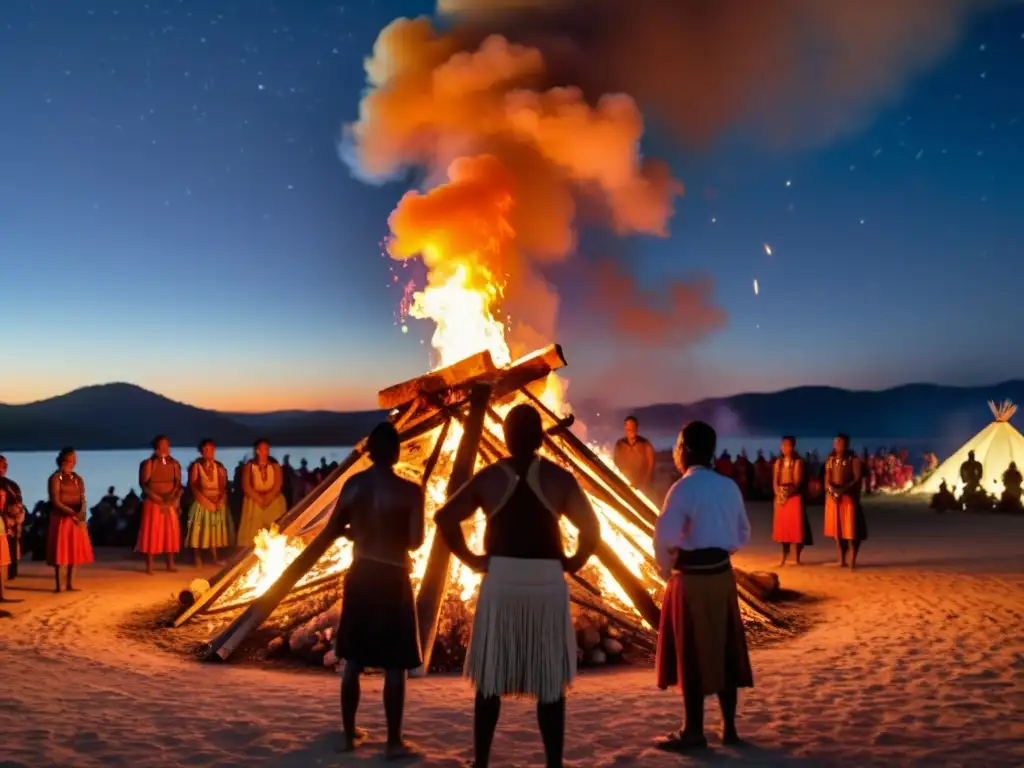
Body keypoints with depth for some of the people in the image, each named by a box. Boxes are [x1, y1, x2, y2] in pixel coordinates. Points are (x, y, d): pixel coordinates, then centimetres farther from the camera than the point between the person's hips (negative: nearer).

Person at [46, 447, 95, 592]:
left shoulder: (78, 479, 10)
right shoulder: (55, 478, -5)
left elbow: (82, 499, 2)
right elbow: (56, 501, -13)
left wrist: (81, 513, -19)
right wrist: (72, 513, -22)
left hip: (76, 519, 5)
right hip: (60, 518, -5)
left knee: (75, 551, 4)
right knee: (60, 551, -5)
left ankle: (70, 584, 10)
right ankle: (58, 585, 0)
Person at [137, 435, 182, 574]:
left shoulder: (174, 464, 7)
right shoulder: (148, 464, -5)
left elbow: (178, 484, 7)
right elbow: (144, 485, -8)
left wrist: (175, 498, -10)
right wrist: (158, 499, -17)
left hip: (170, 503, 4)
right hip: (153, 503, -4)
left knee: (171, 532, 5)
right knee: (151, 532, -3)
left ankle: (170, 564, 13)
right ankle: (149, 565, 1)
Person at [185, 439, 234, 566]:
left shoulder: (219, 467, 8)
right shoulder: (196, 466, -3)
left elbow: (224, 486, 5)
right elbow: (193, 486, -8)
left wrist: (221, 499, -12)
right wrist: (206, 501, -15)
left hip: (218, 503, 3)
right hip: (201, 503, -3)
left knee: (216, 531, 6)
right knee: (200, 531, -3)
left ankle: (215, 558, 11)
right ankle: (197, 558, 4)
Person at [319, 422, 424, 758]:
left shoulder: (353, 484, -2)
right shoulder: (410, 491, -14)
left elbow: (333, 530, 5)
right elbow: (415, 542, -14)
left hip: (359, 575, 5)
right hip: (392, 579, -4)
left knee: (353, 661, 15)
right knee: (394, 666, 4)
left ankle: (350, 734, 24)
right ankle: (394, 741, 9)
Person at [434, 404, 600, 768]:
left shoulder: (489, 477, 0)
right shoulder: (559, 478, -2)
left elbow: (445, 518, -5)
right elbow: (591, 527, -6)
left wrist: (472, 559, 3)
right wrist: (574, 562, 7)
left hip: (500, 583, 1)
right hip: (548, 584, -1)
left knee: (490, 677, 12)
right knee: (550, 682, 7)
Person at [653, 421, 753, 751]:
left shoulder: (683, 489, -15)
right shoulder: (729, 486, 6)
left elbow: (664, 538, -22)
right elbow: (743, 533, 14)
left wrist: (666, 569, -6)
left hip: (691, 578, -7)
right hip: (723, 574, 7)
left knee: (692, 653, 2)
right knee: (724, 650, 13)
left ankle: (694, 732, 9)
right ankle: (729, 727, 21)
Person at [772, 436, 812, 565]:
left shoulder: (798, 461, -4)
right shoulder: (778, 462, 10)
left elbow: (797, 481, -9)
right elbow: (775, 481, 6)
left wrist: (788, 492, -18)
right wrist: (778, 493, -11)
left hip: (794, 497, -4)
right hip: (780, 497, 4)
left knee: (796, 526, -3)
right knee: (782, 526, 6)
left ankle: (797, 558, 5)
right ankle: (784, 557, 14)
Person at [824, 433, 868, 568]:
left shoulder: (853, 459, -3)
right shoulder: (830, 460, 12)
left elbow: (857, 479, -10)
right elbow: (827, 479, 10)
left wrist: (843, 488, -20)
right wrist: (830, 489, -9)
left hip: (848, 497, -5)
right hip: (833, 497, 5)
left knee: (851, 529, -6)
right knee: (836, 529, 7)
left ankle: (852, 561, -1)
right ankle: (841, 560, 15)